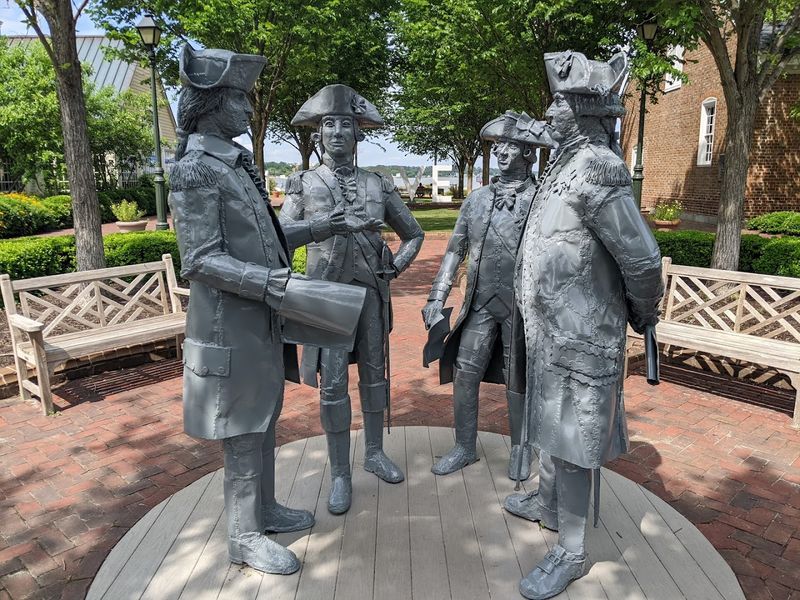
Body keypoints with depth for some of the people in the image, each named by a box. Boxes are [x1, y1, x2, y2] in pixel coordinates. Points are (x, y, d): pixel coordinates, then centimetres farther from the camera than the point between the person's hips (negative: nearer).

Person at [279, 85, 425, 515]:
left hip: (371, 292, 3)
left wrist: (397, 266, -3)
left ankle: (374, 453, 29)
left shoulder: (378, 185, 6)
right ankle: (340, 475, 12)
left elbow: (413, 234, 15)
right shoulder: (303, 184, 1)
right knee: (333, 385, -1)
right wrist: (329, 225, -30)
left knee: (374, 373, 12)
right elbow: (282, 234, -14)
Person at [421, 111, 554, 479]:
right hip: (480, 304, 4)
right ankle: (464, 448, 22)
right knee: (464, 374, 5)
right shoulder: (477, 199, 8)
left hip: (520, 307, -4)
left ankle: (520, 449, 29)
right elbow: (455, 250, 9)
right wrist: (437, 297, 3)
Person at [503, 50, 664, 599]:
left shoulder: (596, 170, -20)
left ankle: (571, 552, 19)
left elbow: (643, 259, -20)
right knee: (549, 426, 23)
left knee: (570, 442, 2)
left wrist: (644, 313, -4)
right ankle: (547, 503, 44)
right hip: (551, 332, 9)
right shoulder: (566, 167, 10)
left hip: (580, 339, -9)